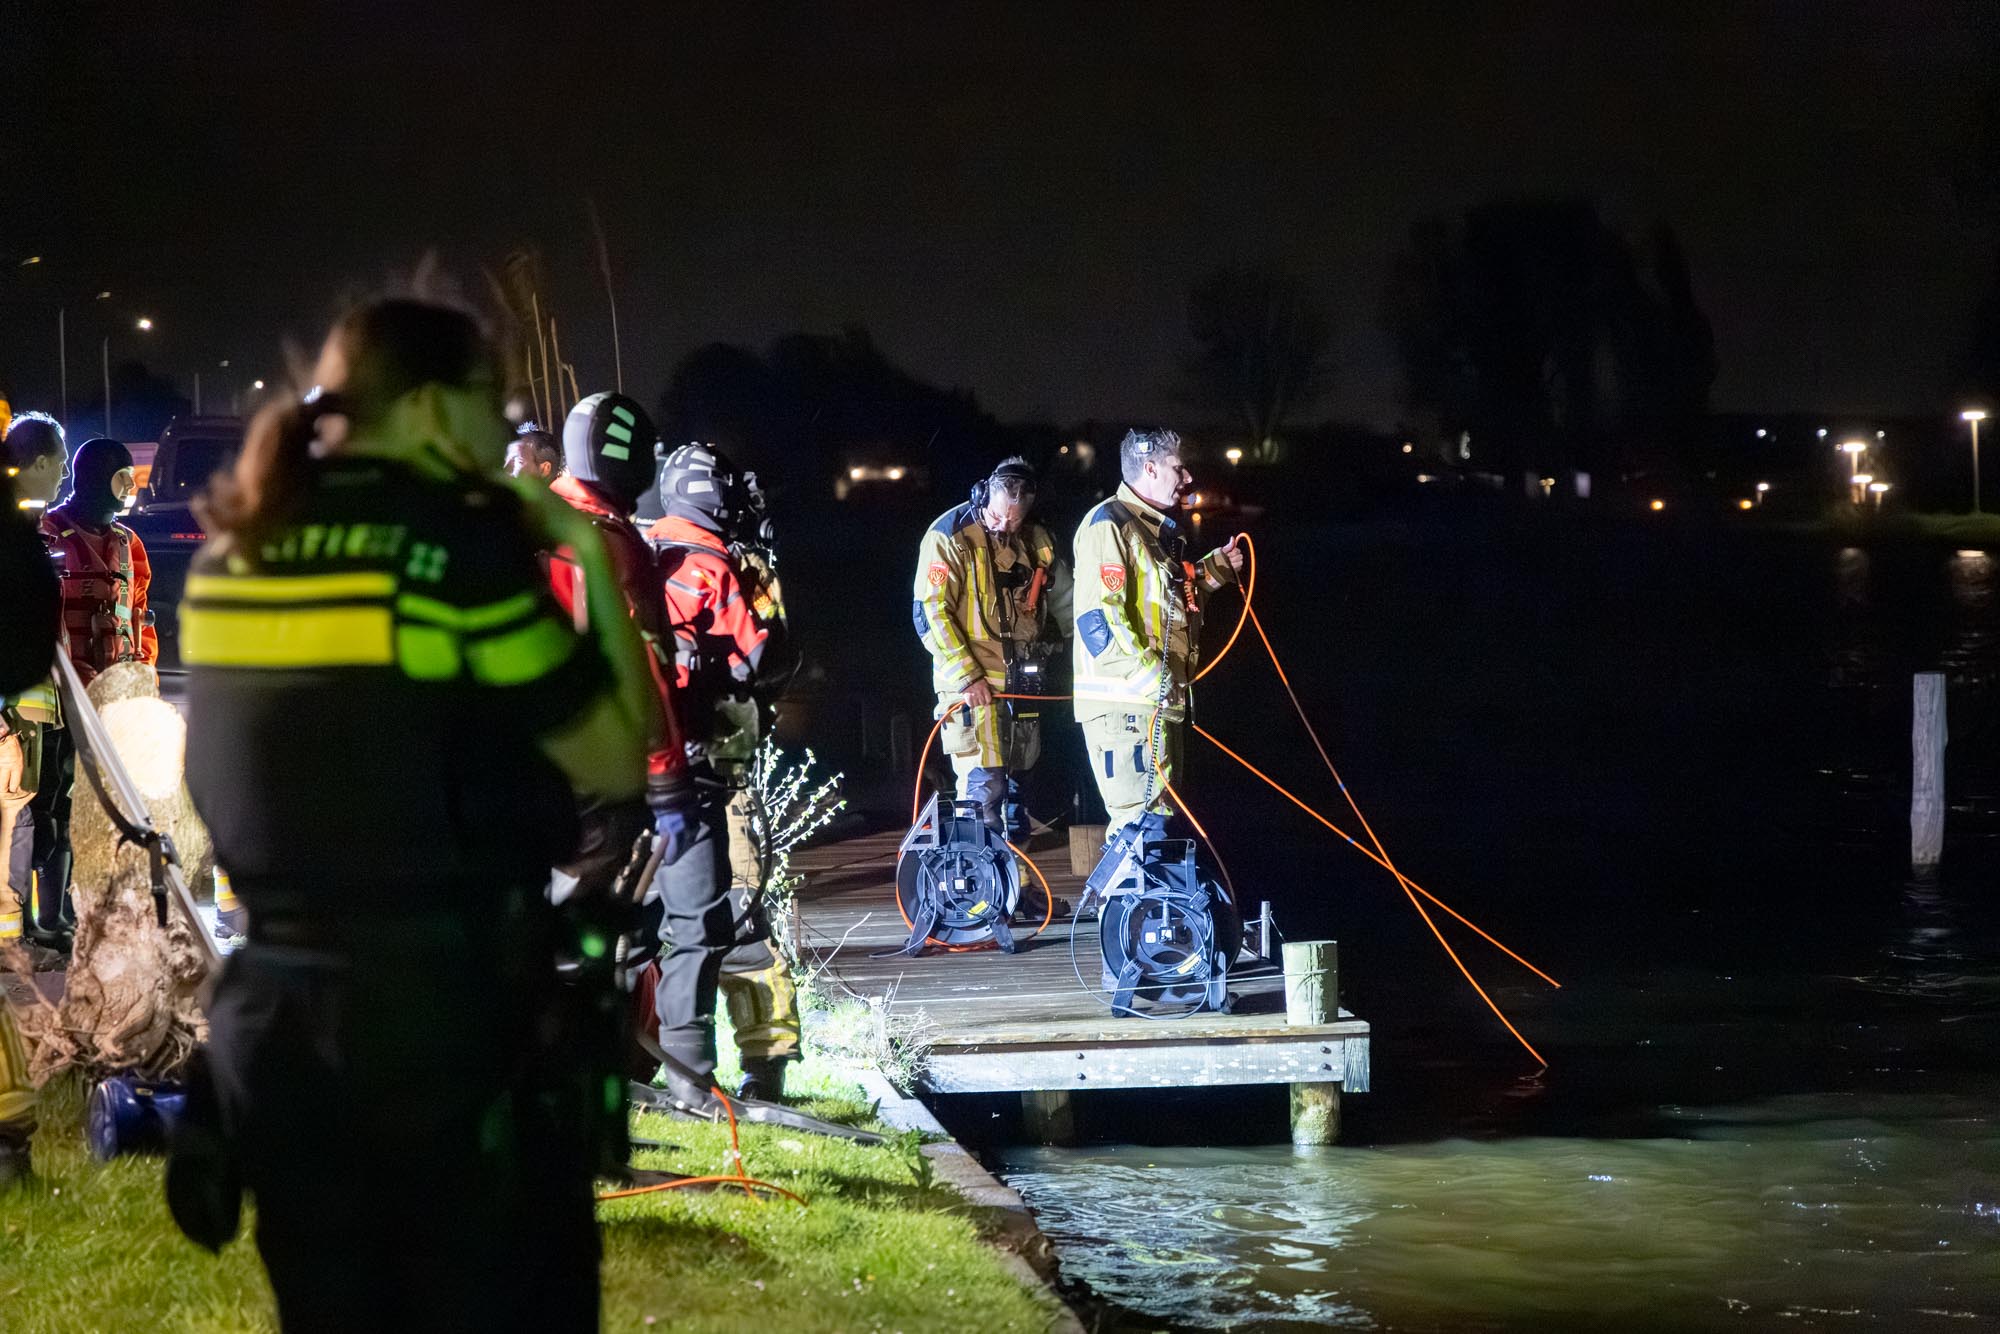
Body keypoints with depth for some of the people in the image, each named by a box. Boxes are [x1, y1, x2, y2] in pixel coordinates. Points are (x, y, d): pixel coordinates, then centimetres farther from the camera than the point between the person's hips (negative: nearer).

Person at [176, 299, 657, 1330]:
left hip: (266, 1028, 6)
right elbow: (618, 765, -8)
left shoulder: (228, 560, 7)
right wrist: (592, 560, 1)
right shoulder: (459, 545, -11)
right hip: (446, 1025, -6)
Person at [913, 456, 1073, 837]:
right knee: (984, 782, -13)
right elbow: (930, 613, -13)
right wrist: (966, 676, -17)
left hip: (1022, 683, 6)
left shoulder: (1037, 542, 7)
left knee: (1016, 778, 11)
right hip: (973, 683, -6)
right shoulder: (949, 538, -10)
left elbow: (1064, 600, 23)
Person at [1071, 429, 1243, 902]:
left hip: (1160, 702, 10)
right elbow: (1097, 616, -21)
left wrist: (1217, 566, 22)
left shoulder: (1160, 530, 20)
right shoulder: (1109, 524, -12)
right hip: (1124, 700, -10)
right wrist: (1151, 675, -24)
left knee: (1154, 816, 14)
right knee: (1143, 819, -14)